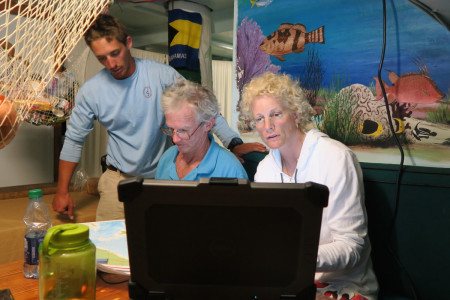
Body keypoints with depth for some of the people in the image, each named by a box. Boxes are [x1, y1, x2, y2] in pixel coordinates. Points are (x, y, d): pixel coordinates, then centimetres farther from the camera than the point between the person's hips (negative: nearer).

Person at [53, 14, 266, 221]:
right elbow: (74, 140, 6)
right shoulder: (90, 91, -4)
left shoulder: (161, 74, -10)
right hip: (119, 180, 2)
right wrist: (62, 191, 6)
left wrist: (234, 144, -20)